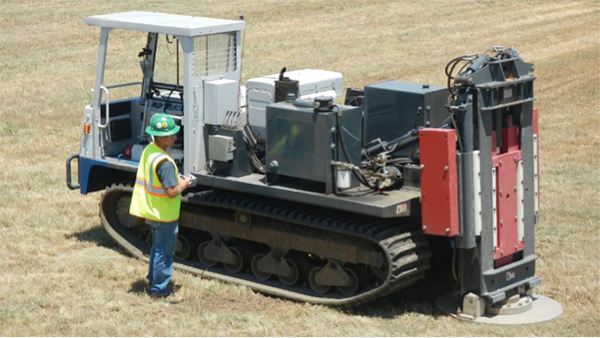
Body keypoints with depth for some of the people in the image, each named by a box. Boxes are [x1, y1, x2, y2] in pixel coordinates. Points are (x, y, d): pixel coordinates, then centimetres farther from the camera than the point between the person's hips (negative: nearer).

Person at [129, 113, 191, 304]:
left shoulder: (148, 151, 0)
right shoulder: (164, 162, -29)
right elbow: (171, 192, -29)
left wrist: (175, 179, 10)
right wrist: (183, 185, -10)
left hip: (151, 210, 9)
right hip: (165, 215, -9)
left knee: (157, 248, 25)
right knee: (165, 252, 4)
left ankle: (153, 279, 39)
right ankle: (160, 290, 13)